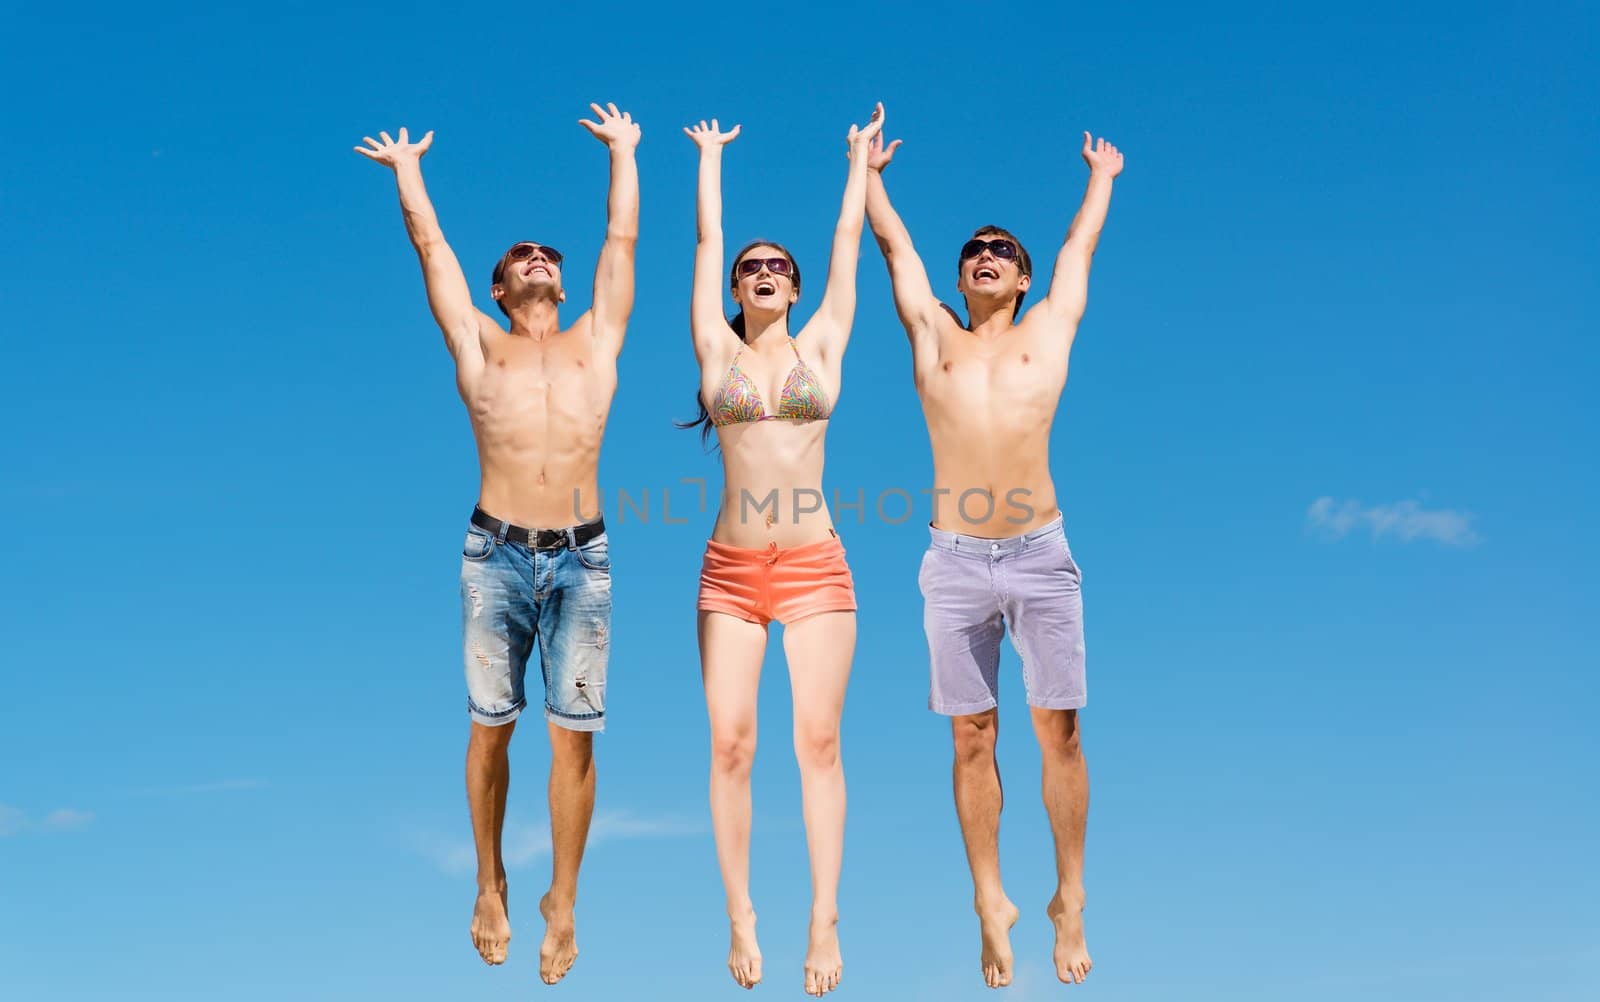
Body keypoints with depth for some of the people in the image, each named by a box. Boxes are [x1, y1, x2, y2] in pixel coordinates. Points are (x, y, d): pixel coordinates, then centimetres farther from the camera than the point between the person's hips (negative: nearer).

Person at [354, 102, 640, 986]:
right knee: (491, 727, 5)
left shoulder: (596, 341, 14)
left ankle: (563, 902, 10)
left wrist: (622, 153, 28)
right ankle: (490, 888, 21)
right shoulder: (478, 346, 11)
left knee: (573, 734, -1)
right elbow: (431, 246, 16)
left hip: (582, 557, 1)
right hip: (496, 555, 0)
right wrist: (407, 170, 27)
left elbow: (622, 240, 20)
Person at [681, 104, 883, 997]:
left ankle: (826, 921, -2)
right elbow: (707, 240, 16)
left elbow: (848, 243, 16)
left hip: (815, 567, 0)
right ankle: (740, 918, 3)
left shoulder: (820, 346, 9)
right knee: (731, 742, -4)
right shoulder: (718, 349, 9)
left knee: (818, 739, -5)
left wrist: (863, 161, 25)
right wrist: (711, 157, 26)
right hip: (731, 572, 1)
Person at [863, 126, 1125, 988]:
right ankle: (991, 903, 12)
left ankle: (1069, 901, 8)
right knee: (973, 738, 3)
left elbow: (1080, 246, 27)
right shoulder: (934, 336, 13)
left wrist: (1102, 177, 41)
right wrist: (870, 173, 35)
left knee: (1058, 731, -1)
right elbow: (893, 244, 24)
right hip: (955, 562, 1)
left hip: (1040, 557, 0)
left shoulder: (1049, 332, 12)